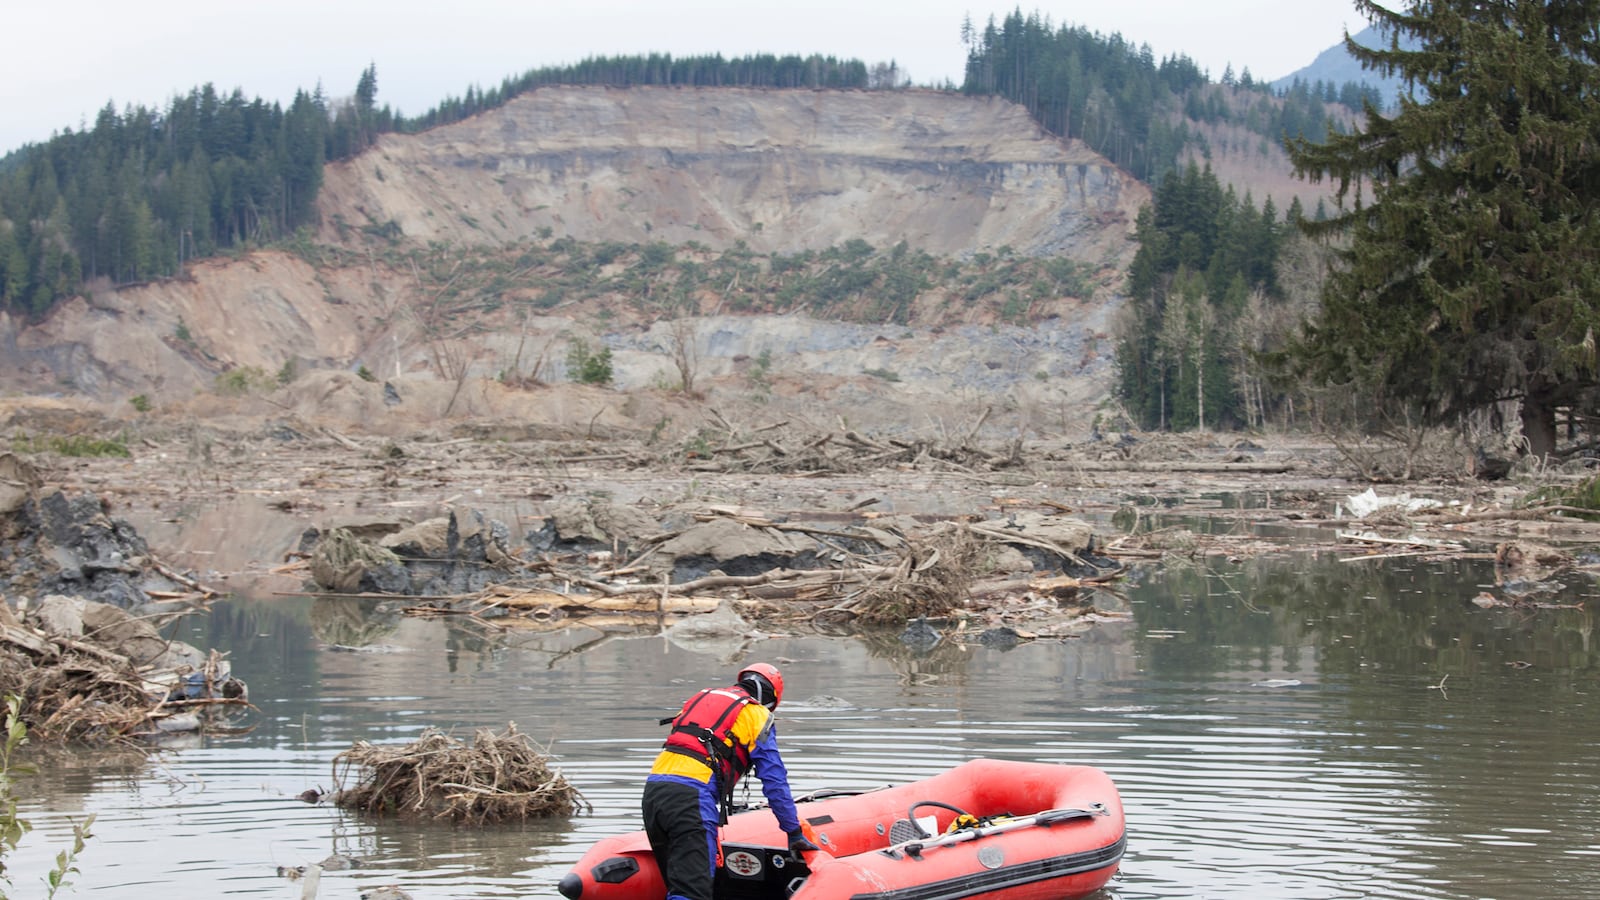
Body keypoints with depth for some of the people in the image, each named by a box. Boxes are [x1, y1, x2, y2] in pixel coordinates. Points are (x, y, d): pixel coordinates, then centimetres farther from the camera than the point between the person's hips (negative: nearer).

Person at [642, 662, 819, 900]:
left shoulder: (701, 698, 30)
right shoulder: (757, 714, 11)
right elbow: (775, 782, 9)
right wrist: (795, 834, 17)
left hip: (652, 789, 7)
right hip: (691, 797, -7)